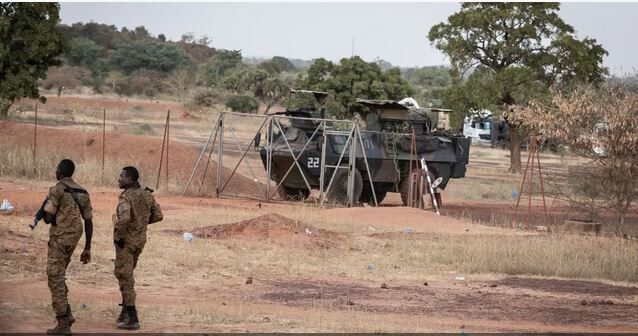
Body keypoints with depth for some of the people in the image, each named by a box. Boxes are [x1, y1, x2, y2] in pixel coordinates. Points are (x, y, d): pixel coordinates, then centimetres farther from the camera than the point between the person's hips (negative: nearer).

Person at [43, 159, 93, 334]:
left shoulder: (57, 190, -12)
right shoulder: (82, 192, 10)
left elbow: (48, 218, -16)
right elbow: (88, 221, 10)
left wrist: (45, 213, 9)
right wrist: (87, 249, 14)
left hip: (59, 239, -7)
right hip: (73, 239, 7)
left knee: (55, 280, -2)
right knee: (57, 276, 23)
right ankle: (66, 314, 15)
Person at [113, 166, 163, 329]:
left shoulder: (126, 197, -20)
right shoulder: (147, 195, 3)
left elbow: (123, 218, -36)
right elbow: (158, 215, 8)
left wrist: (118, 235, -20)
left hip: (126, 241, -8)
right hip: (140, 240, 8)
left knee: (125, 277, -1)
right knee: (126, 274, 23)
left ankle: (132, 319, -1)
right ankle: (125, 311, 27)